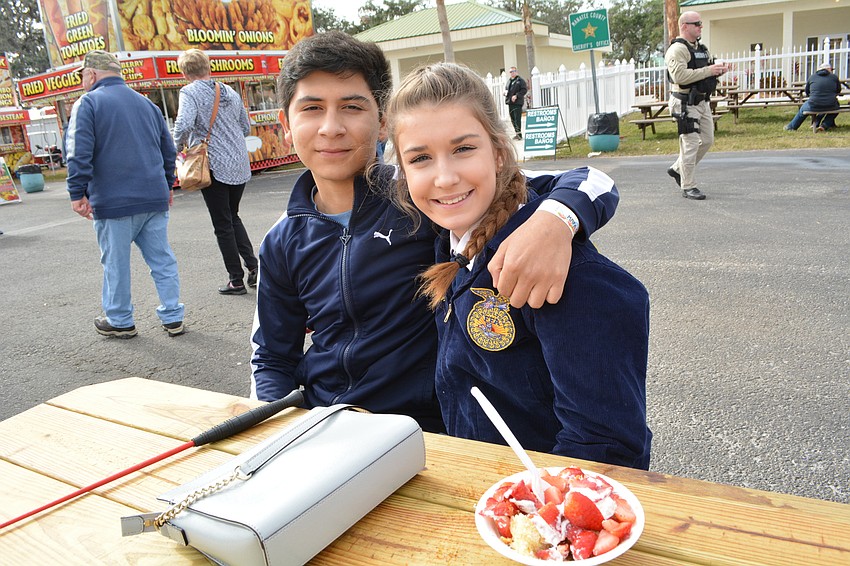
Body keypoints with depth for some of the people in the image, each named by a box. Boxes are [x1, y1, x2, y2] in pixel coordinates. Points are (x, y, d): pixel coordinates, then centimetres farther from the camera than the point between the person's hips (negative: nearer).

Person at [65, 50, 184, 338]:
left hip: (113, 203, -5)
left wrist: (77, 193, -10)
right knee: (162, 259, 8)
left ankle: (120, 321, 19)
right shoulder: (147, 104, 15)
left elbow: (79, 153, -14)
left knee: (116, 263, 7)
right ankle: (173, 317, 12)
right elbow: (168, 150, 19)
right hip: (154, 198, 5)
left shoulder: (88, 103, -4)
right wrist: (167, 187, 27)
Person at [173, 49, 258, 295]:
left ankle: (236, 280, 9)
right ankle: (253, 266, 9)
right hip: (240, 166, 6)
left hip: (214, 166, -6)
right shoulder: (231, 92, 10)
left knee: (223, 225, 4)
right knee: (233, 217, 21)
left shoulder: (190, 92, -7)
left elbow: (183, 125, -23)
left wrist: (178, 146, -5)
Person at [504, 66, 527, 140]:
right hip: (510, 102, 8)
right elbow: (506, 89, 31)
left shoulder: (520, 80, -3)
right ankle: (517, 133, 19)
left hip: (517, 102, -7)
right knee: (513, 119, 10)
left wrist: (516, 96, -19)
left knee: (517, 119, -10)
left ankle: (519, 134, -7)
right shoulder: (509, 80, 19)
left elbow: (524, 90, -11)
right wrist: (505, 92, 7)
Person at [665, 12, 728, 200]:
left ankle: (677, 169, 28)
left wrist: (717, 70, 3)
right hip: (686, 105, -9)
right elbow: (680, 76, -26)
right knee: (690, 144, -7)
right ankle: (688, 187, 1)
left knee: (707, 140, 13)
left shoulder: (701, 48, 17)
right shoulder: (677, 49, -12)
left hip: (702, 102, 9)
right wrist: (708, 71, -23)